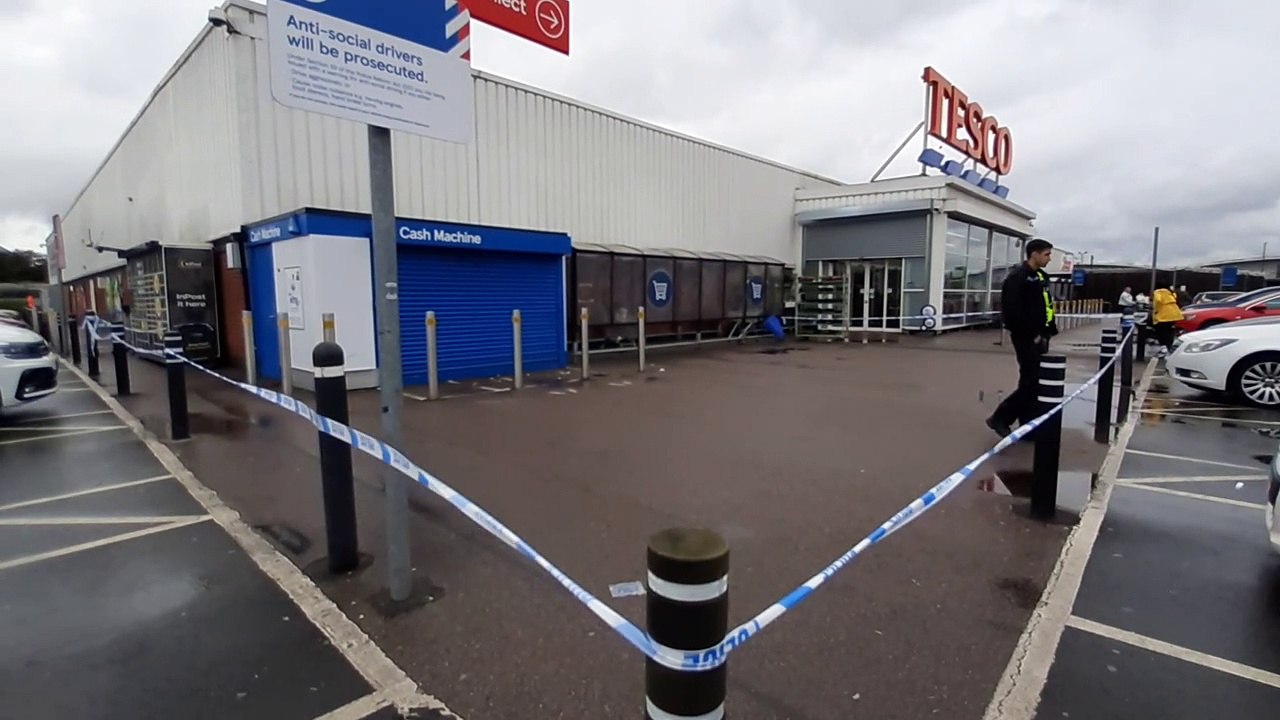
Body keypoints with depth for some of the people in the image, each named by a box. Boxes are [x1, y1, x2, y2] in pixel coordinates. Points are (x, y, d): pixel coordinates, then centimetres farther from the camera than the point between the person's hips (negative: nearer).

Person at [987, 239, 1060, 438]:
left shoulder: (1041, 277, 15)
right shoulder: (1018, 278, -13)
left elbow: (1045, 308, 20)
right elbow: (1013, 312, -22)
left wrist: (1048, 331, 8)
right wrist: (1031, 335, -18)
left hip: (1040, 338, 9)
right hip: (1027, 339, -9)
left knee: (1038, 383, 11)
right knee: (1030, 383, -8)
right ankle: (1000, 418, 4)